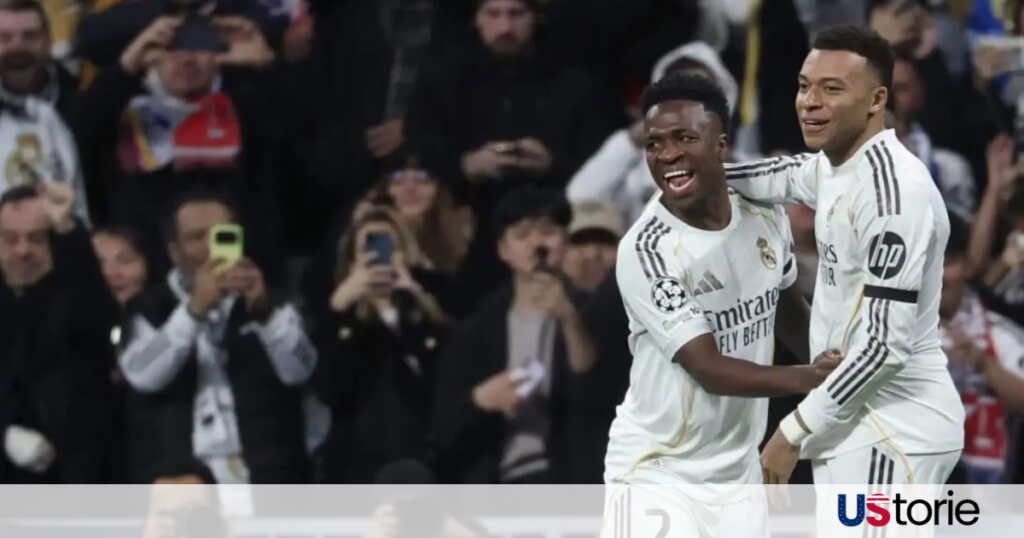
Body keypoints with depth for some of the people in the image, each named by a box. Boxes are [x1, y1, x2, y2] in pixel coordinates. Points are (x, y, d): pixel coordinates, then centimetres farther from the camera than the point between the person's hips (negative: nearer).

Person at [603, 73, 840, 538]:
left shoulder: (765, 217, -1)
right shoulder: (645, 251, -22)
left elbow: (792, 314, 18)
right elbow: (709, 368, -24)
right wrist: (805, 378, -34)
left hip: (737, 472, 6)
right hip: (657, 474, -6)